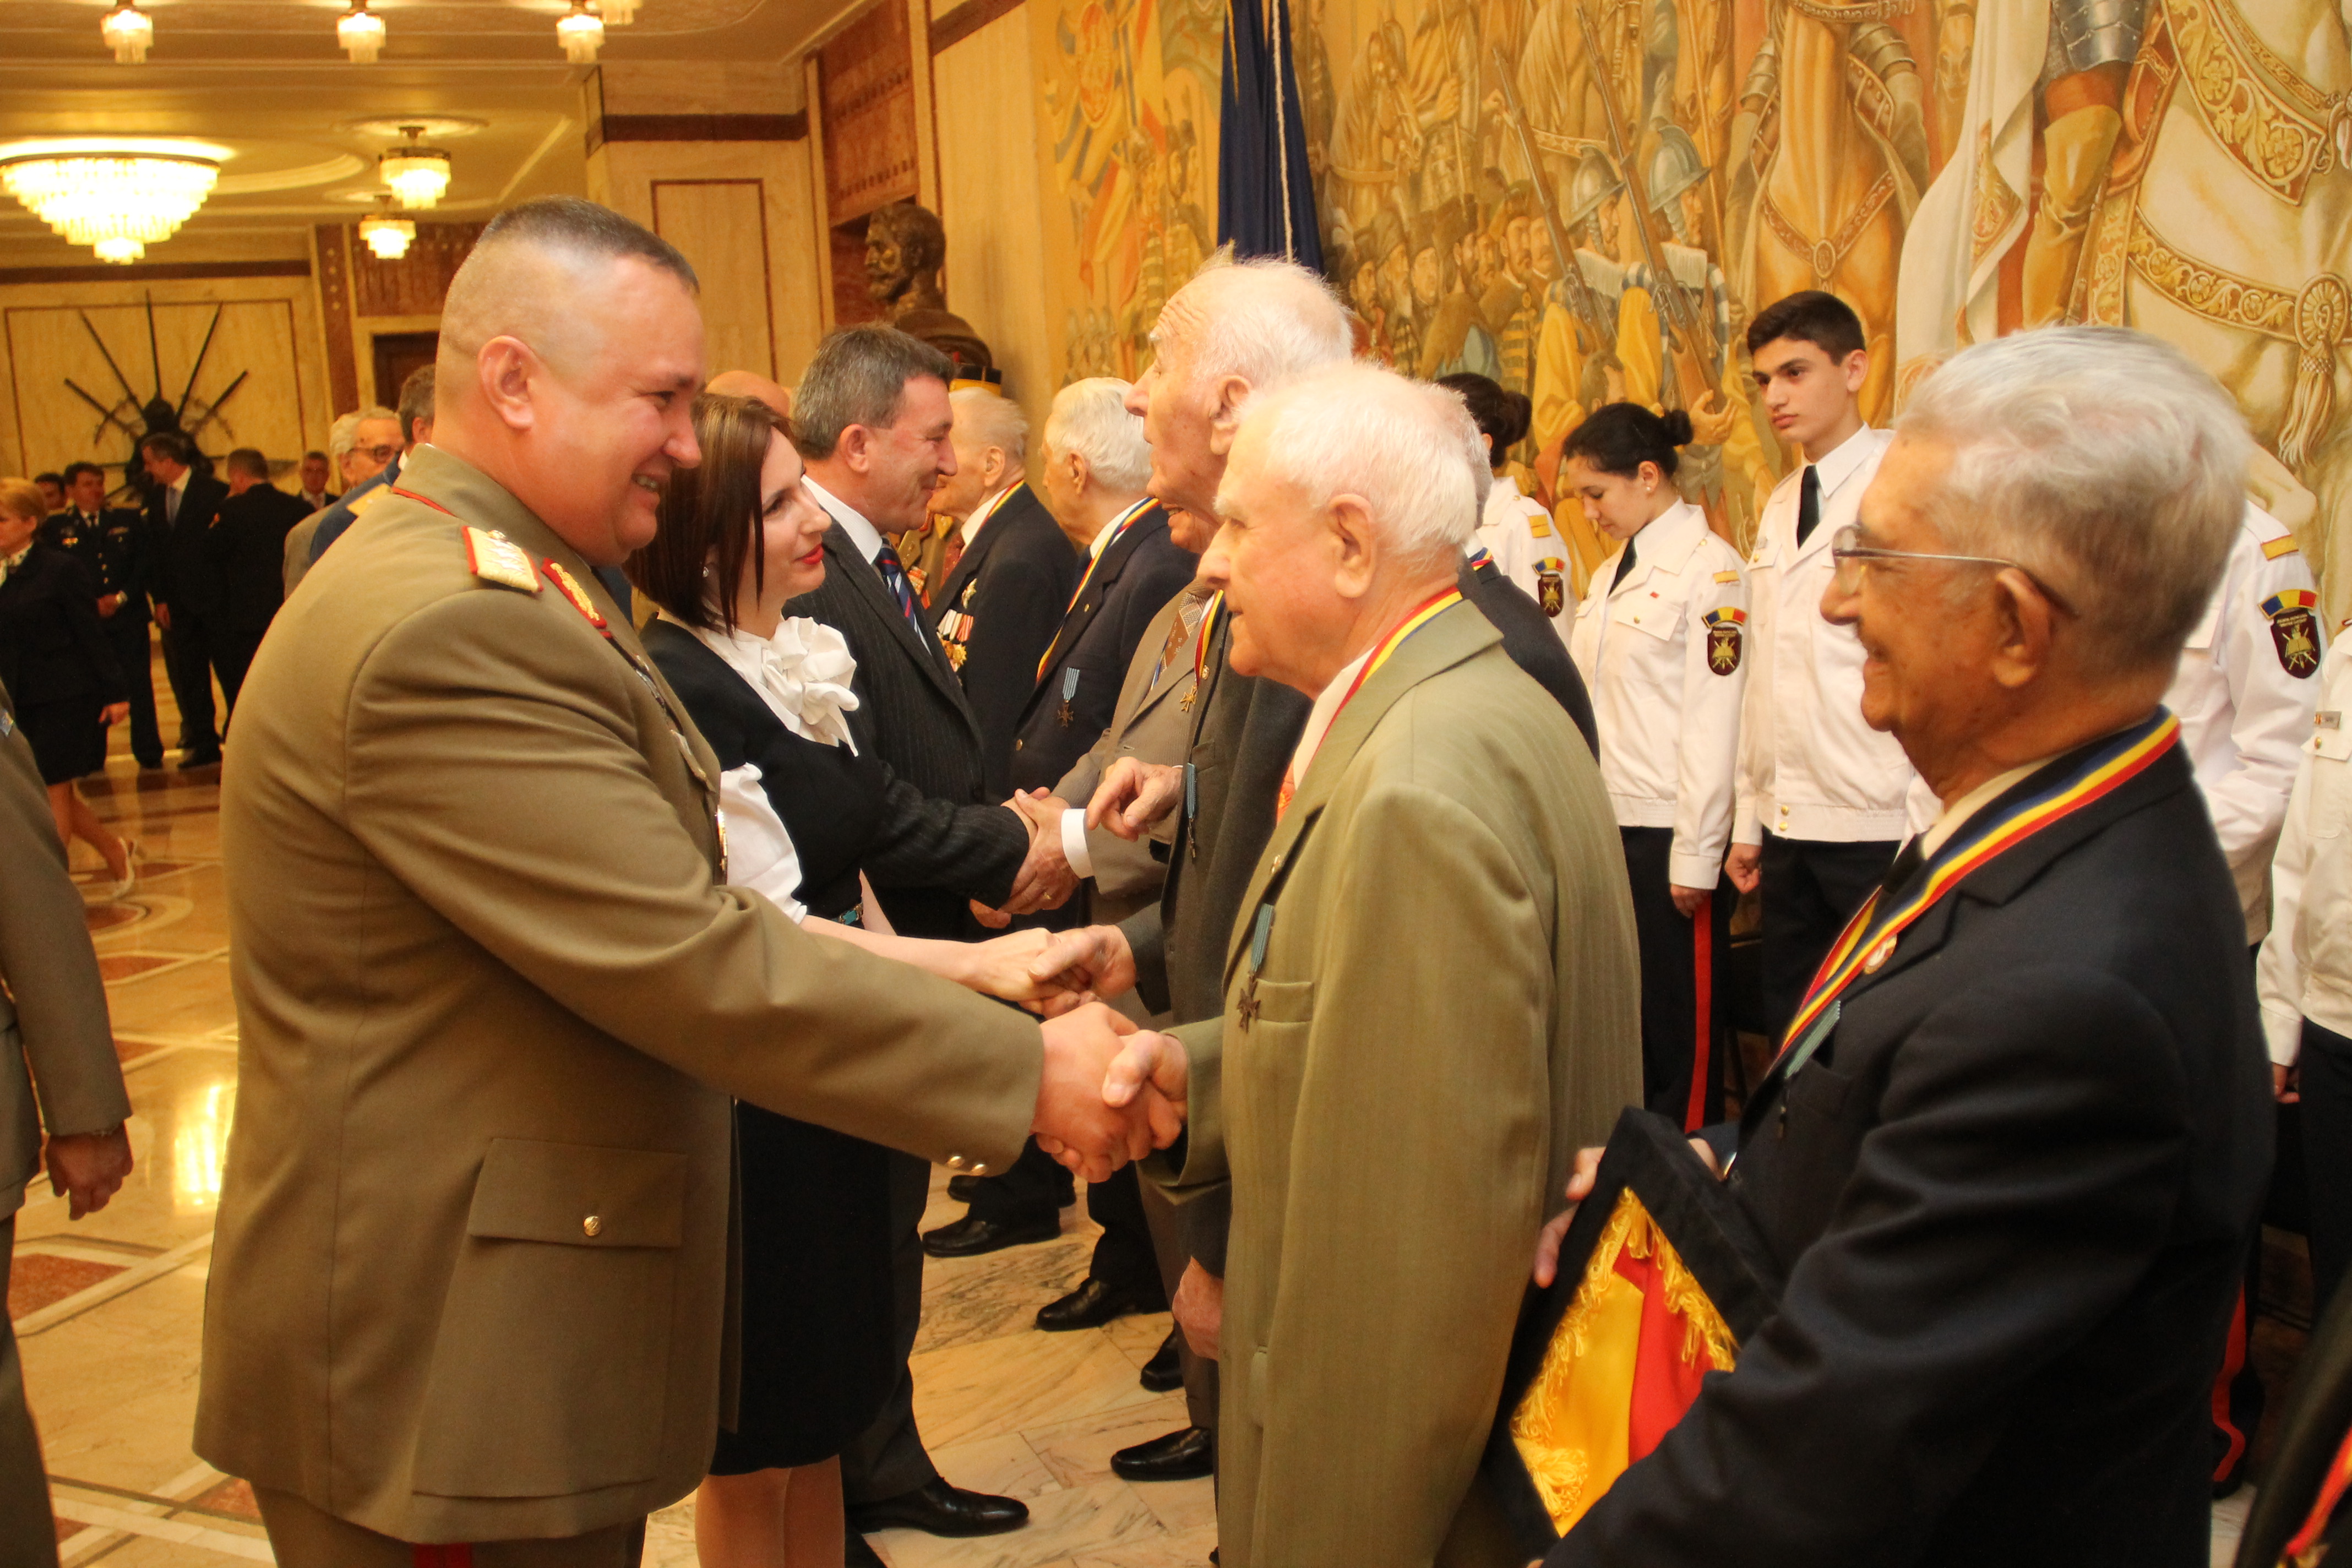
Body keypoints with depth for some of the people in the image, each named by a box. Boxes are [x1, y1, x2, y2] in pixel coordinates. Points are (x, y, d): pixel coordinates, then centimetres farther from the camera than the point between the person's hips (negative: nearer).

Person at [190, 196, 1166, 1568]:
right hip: (441, 1365, -10)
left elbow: (663, 927, 10)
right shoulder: (445, 632, -24)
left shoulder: (498, 591, 10)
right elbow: (699, 967, -26)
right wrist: (1029, 1073, -20)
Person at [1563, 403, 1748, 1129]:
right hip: (1610, 824, 8)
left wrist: (1695, 857, -15)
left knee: (1681, 1022, 2)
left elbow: (1714, 721, -14)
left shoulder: (1708, 567, -10)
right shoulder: (1612, 572, 15)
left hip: (1670, 832, -8)